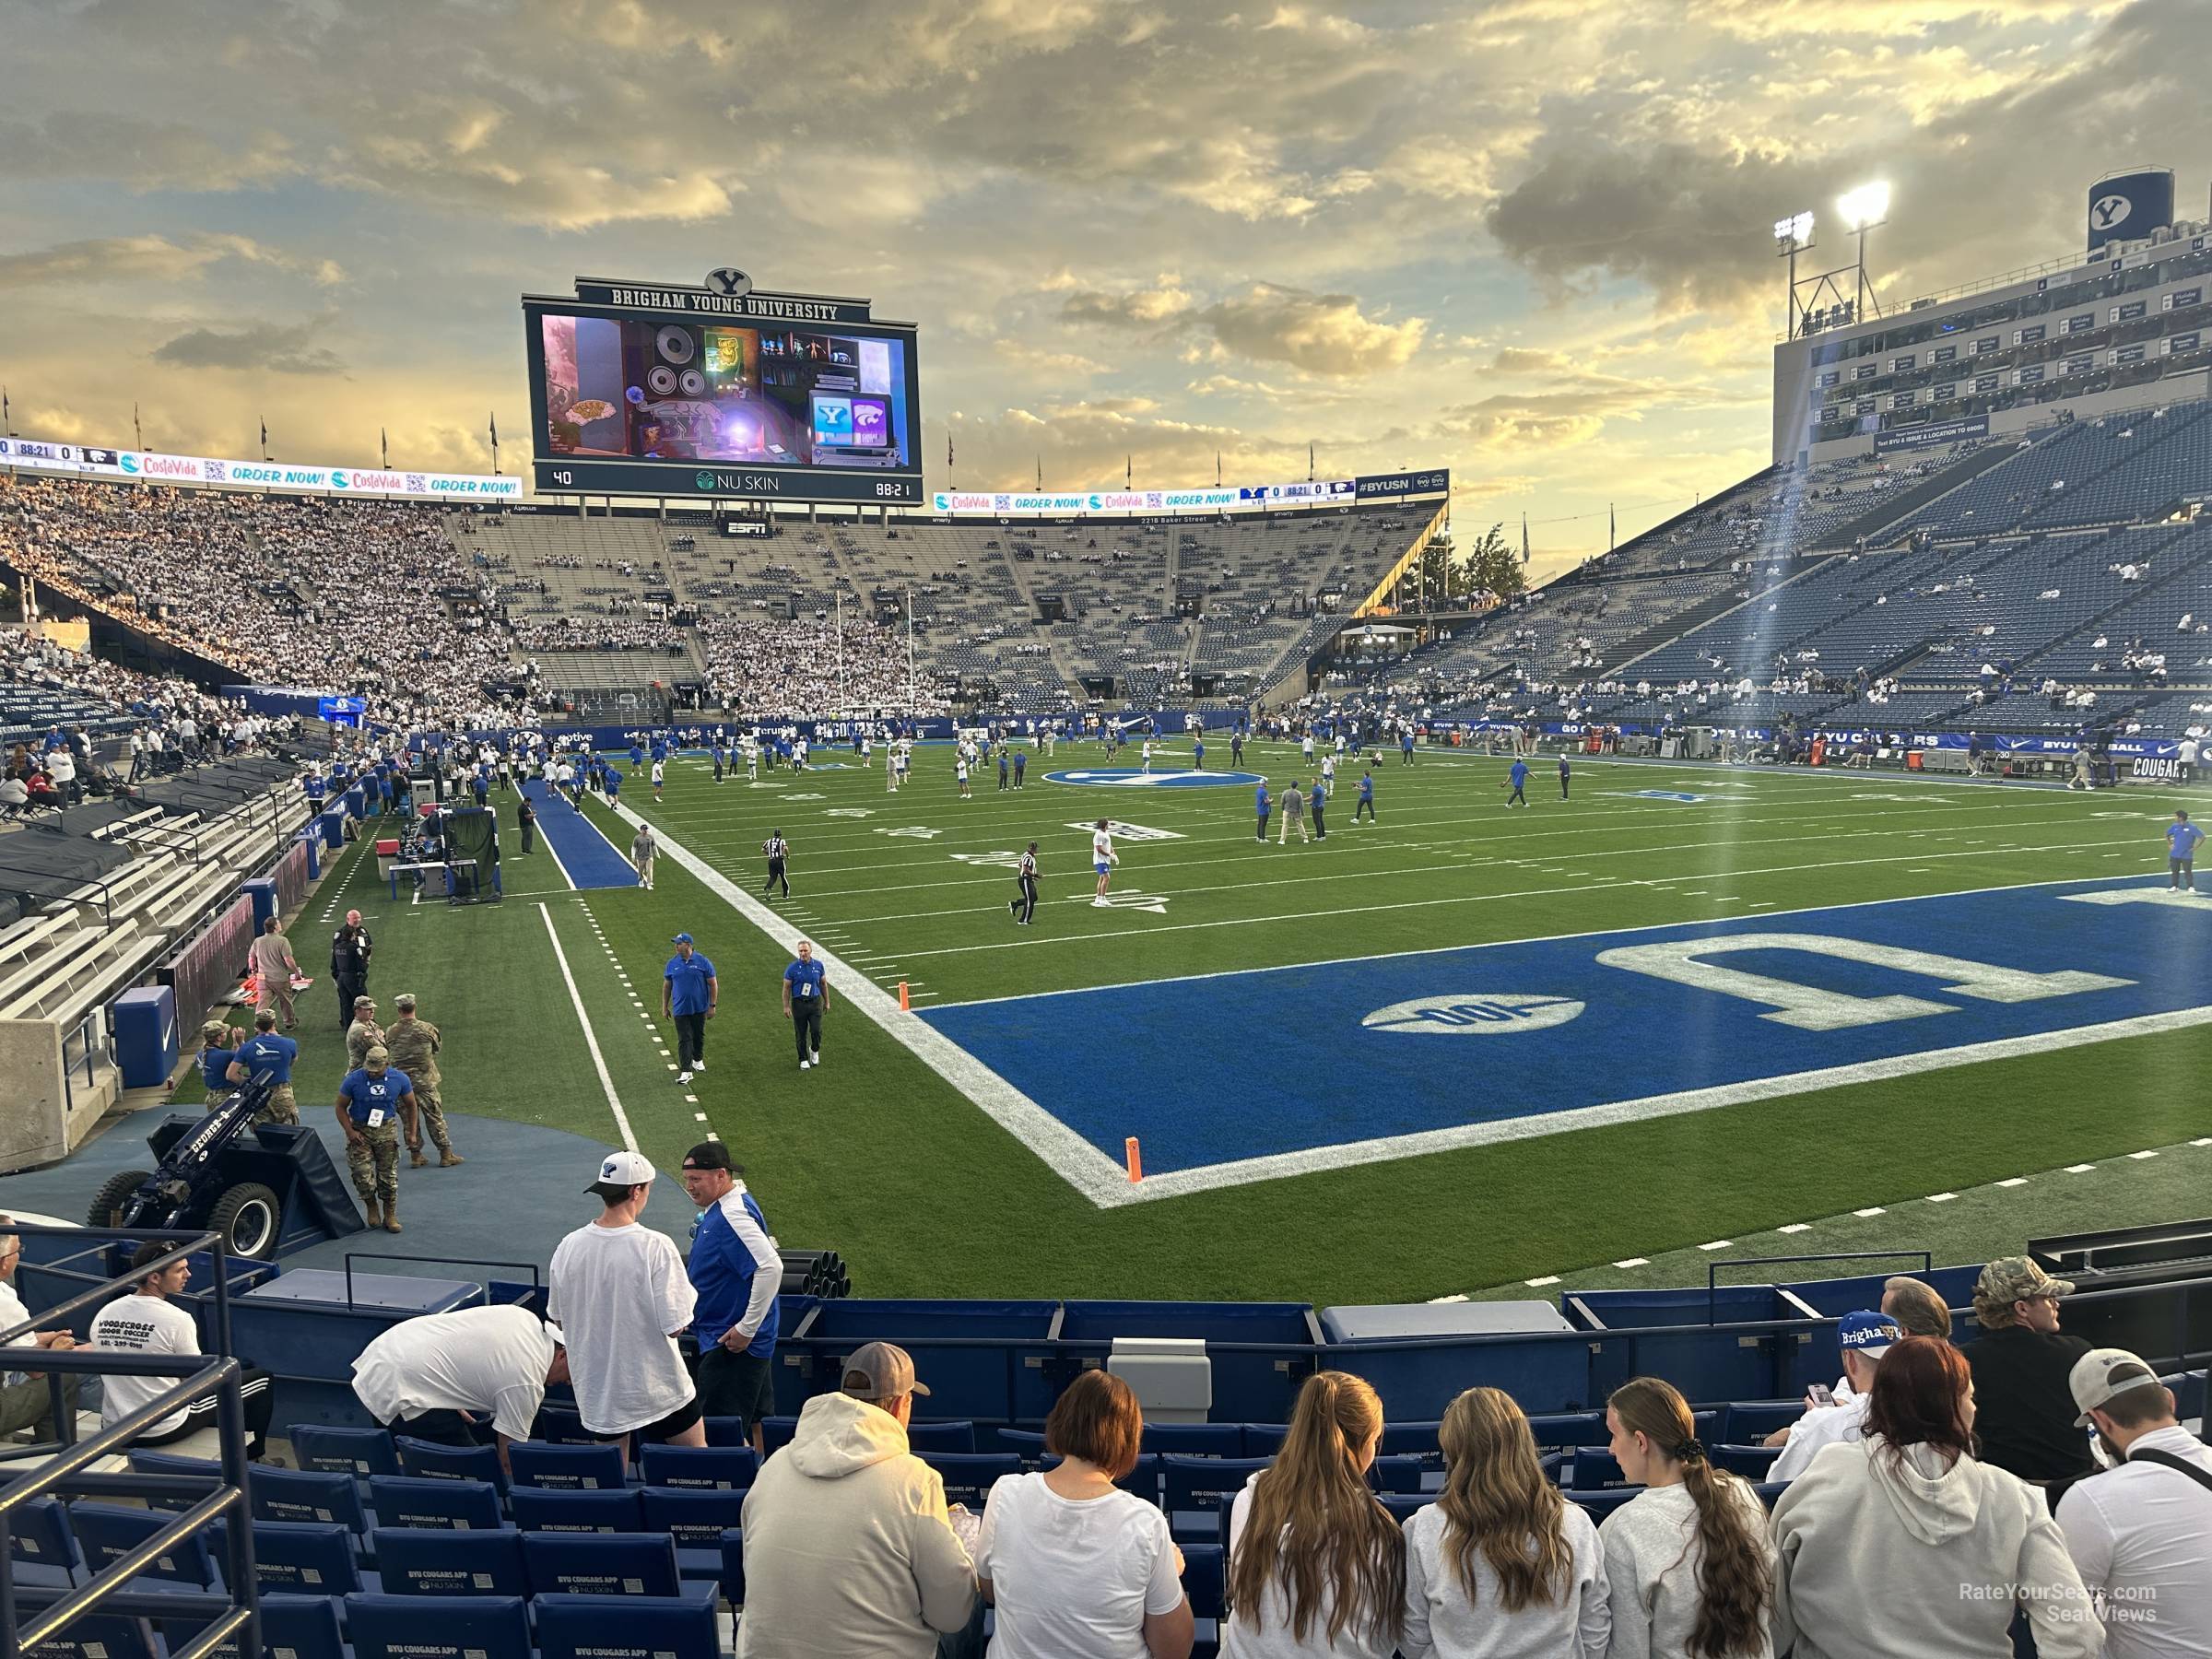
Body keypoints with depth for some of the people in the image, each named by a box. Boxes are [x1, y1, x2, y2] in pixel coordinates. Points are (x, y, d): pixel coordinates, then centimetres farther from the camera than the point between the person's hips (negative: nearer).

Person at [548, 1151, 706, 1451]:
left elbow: (558, 1319, 6)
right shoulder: (655, 1246, -22)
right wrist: (689, 1295, -1)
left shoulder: (568, 1246, -7)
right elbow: (675, 1326, -20)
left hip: (597, 1389, 4)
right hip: (656, 1388, -4)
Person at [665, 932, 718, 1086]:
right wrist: (664, 1007, 8)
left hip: (700, 1008, 0)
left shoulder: (703, 962, -7)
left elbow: (713, 984, -3)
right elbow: (666, 986, 9)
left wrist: (712, 1006, -6)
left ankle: (697, 1060, 38)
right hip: (680, 1009, 0)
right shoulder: (672, 963, 1)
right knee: (684, 1040, -5)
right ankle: (685, 1071, -7)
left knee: (699, 1036, 15)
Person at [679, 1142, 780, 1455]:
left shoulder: (733, 1215, -23)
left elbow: (770, 1267, -33)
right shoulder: (718, 1208, 10)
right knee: (755, 1422, 18)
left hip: (734, 1344, -10)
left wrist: (747, 1327, -27)